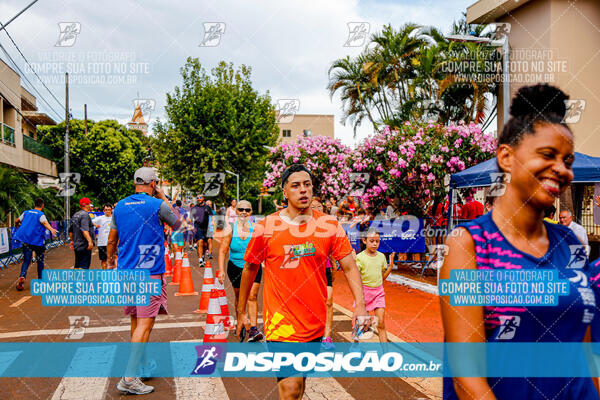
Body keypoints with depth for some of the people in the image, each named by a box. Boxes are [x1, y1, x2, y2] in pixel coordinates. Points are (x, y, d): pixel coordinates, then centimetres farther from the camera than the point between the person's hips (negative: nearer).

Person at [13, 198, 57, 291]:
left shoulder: (26, 213, 10)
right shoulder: (41, 215, -5)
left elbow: (17, 222, 21)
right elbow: (45, 222, -26)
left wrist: (17, 226, 45)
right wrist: (51, 229, -44)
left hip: (26, 240, 3)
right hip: (38, 241, -3)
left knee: (26, 261, 4)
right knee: (40, 261, 14)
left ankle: (22, 276, -23)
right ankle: (40, 280, 20)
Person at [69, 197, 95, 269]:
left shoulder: (75, 215, 15)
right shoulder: (85, 215, -13)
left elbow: (70, 230, 24)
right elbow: (84, 230, -27)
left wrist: (72, 241, 34)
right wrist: (90, 241, -34)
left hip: (76, 245, 9)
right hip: (84, 246, -9)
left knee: (77, 266, 15)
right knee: (84, 266, -8)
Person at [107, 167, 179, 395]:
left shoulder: (120, 206, 8)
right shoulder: (157, 205, -8)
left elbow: (112, 241, 15)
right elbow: (177, 224, 12)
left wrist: (110, 264, 30)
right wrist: (163, 198, 15)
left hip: (125, 272, 6)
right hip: (150, 273, -6)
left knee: (135, 320, 18)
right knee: (145, 323, -7)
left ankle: (142, 364, 33)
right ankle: (129, 377, -13)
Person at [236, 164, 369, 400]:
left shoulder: (329, 226, -2)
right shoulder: (266, 227, -6)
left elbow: (350, 267, -2)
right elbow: (250, 269, 6)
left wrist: (360, 305, -16)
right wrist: (241, 312, 11)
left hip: (315, 323, 3)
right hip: (281, 321, -3)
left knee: (300, 379, 18)